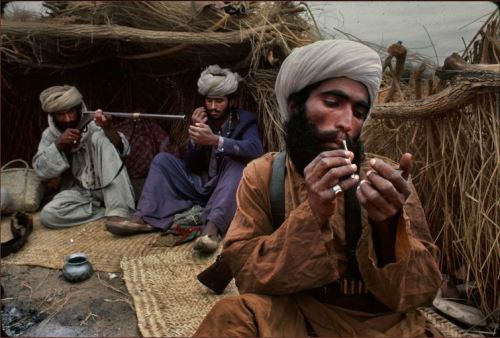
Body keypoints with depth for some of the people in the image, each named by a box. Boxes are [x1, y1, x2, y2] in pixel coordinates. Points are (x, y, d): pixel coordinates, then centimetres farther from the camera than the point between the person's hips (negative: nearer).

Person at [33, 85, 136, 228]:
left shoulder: (94, 125, -4)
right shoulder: (49, 135, 4)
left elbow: (122, 149, -18)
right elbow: (41, 170, -6)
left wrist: (108, 129, -38)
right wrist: (58, 145, -21)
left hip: (106, 188, -1)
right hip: (78, 191, 2)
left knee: (100, 138, -24)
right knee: (48, 215, -28)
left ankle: (118, 210, -32)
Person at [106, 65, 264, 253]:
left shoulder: (244, 120, -6)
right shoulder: (203, 119, 5)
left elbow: (255, 150, -30)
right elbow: (191, 166, 1)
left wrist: (215, 140, -42)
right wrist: (195, 138, -18)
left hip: (226, 188, -4)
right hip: (201, 186, 4)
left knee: (236, 162, -33)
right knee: (162, 159, -7)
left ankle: (213, 227, -51)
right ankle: (144, 218, -20)